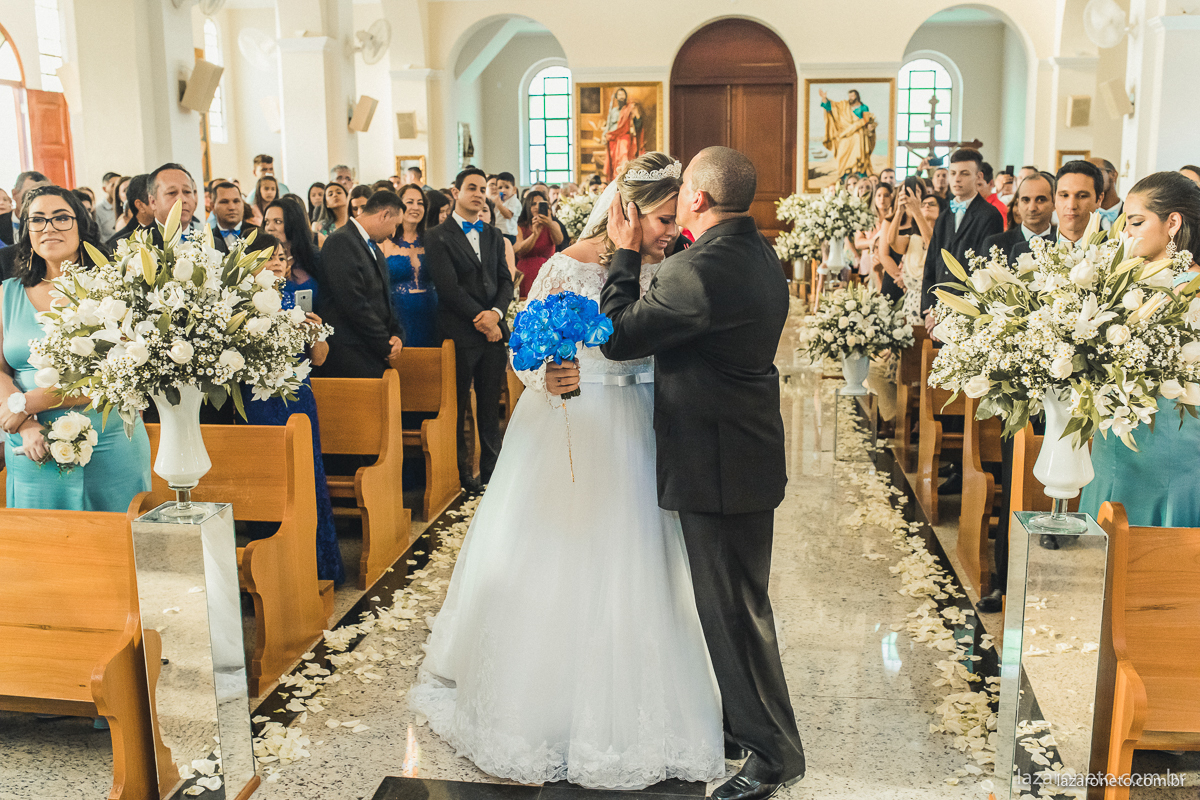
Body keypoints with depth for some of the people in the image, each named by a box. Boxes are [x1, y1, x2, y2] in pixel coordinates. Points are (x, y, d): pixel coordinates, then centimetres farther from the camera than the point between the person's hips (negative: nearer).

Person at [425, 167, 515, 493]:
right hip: (460, 333, -5)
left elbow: (505, 280, 11)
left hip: (493, 330, 5)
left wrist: (496, 313, -9)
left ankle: (491, 469, 17)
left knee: (490, 406, 9)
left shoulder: (494, 236, 16)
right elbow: (449, 287, -10)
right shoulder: (438, 237, -2)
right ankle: (460, 474, 12)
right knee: (457, 407, 2)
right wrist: (481, 320, -12)